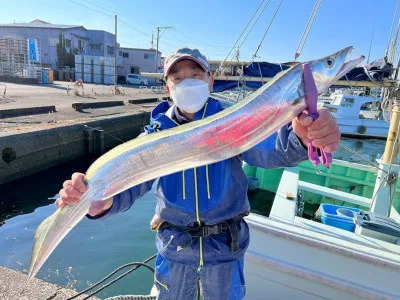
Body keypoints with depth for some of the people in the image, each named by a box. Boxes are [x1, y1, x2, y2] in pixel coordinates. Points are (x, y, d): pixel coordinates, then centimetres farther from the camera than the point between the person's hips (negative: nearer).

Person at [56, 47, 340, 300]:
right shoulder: (157, 132, -8)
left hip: (226, 247, 0)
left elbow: (268, 150, -29)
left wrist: (300, 137, -52)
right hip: (174, 246, 1)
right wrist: (101, 199, -44)